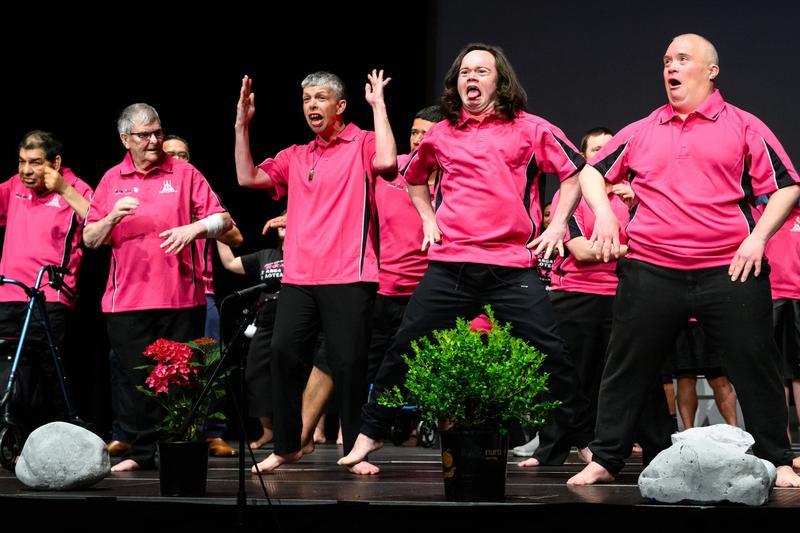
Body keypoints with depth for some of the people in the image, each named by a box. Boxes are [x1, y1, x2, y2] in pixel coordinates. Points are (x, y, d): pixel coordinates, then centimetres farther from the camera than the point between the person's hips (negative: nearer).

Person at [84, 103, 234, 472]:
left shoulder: (184, 173, 6)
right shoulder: (112, 180, 11)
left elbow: (223, 220, 3)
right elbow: (90, 238, 10)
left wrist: (194, 228, -16)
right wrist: (113, 217, -10)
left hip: (181, 298, -2)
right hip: (126, 299, 2)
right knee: (134, 377, 1)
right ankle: (140, 452, 8)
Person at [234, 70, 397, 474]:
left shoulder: (362, 144, 3)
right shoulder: (296, 157, 18)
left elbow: (386, 162, -18)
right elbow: (248, 178, 13)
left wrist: (378, 106, -11)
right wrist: (242, 124, 9)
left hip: (348, 277, -5)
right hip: (298, 277, 5)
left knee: (348, 362, -5)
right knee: (283, 354, 1)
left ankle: (356, 450, 5)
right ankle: (285, 446, 13)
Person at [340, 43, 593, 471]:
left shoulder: (530, 129, 4)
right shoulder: (440, 134, 12)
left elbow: (574, 171, 11)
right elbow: (413, 177, 31)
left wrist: (557, 225, 3)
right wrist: (428, 219, 17)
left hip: (511, 265, -2)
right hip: (449, 264, 2)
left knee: (551, 352, -6)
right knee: (404, 348, 1)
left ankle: (584, 438, 7)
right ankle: (371, 432, 14)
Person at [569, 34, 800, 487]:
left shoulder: (744, 127, 5)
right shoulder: (642, 132, 13)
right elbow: (593, 172, 21)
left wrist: (758, 236, -9)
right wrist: (603, 212, 3)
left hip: (730, 271, -2)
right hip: (650, 273, 2)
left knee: (756, 370, 0)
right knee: (627, 370, 5)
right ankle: (604, 460, 14)